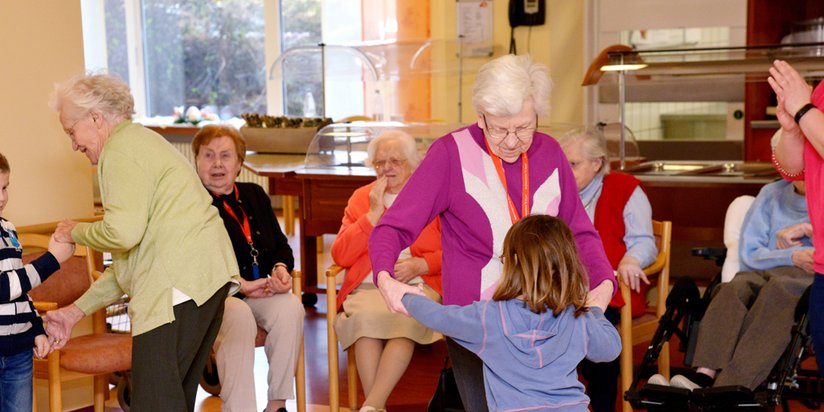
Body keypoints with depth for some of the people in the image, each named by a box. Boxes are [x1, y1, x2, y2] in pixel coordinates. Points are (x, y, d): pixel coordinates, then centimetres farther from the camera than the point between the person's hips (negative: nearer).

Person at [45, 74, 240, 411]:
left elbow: (123, 233, -19)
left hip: (180, 282, -11)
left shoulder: (120, 149, -4)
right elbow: (133, 255, 27)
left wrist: (75, 232, 2)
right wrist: (77, 310, 25)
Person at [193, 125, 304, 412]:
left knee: (290, 307, -25)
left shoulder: (255, 196, 17)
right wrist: (240, 286, -19)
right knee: (239, 315, -36)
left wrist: (281, 268, -6)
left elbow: (281, 246, 19)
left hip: (258, 293, 5)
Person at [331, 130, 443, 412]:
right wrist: (373, 214, 0)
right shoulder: (361, 198, 18)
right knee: (365, 317, -33)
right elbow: (340, 256, 7)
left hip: (420, 285, -1)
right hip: (368, 287, 2)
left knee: (406, 318, -35)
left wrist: (420, 265, -11)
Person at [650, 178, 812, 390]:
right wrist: (792, 257, -5)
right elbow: (748, 255, 10)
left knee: (778, 288, -38)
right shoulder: (771, 194, 21)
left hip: (811, 277, -3)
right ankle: (703, 376, -51)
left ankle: (731, 387, -53)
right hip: (764, 273, 3)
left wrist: (807, 229, -2)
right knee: (734, 287, -33)